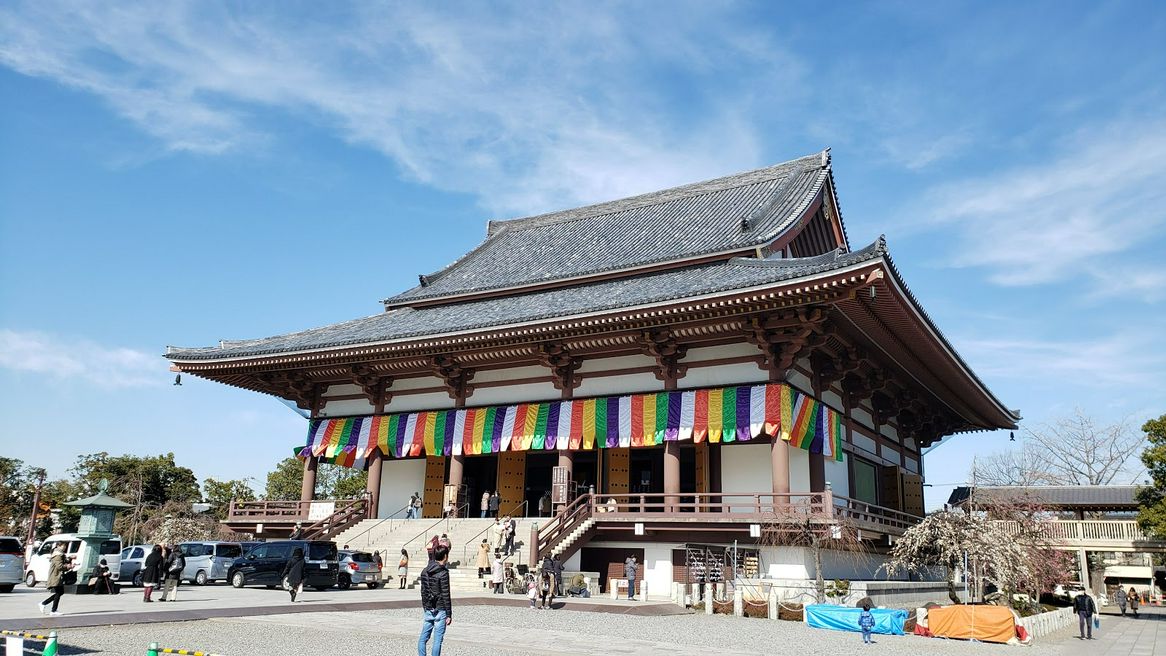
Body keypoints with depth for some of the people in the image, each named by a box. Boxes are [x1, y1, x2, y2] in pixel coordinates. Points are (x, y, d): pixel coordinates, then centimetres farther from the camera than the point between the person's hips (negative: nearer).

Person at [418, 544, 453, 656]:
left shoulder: (425, 571, 7)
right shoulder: (443, 573, -15)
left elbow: (423, 591, 13)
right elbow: (445, 595, -15)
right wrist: (449, 615, -10)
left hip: (428, 610, 6)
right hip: (440, 610, -6)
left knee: (423, 638, 12)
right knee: (437, 640, -1)